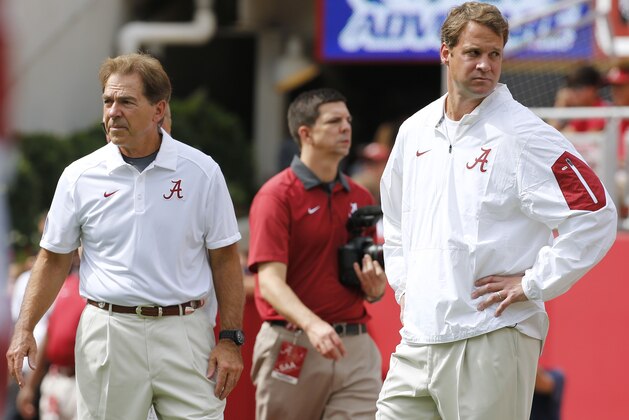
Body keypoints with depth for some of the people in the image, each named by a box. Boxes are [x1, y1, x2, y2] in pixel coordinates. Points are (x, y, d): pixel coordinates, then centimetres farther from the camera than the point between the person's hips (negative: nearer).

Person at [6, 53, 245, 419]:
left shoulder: (202, 172, 1)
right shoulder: (80, 176, 3)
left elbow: (224, 260, 5)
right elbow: (54, 259, 10)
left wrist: (230, 339, -1)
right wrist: (25, 329, 0)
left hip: (184, 332, -1)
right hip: (108, 332, 1)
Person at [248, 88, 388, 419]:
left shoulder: (361, 198, 14)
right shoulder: (276, 196, -4)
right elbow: (270, 281, -15)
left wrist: (374, 289, -3)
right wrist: (312, 324, -31)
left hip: (355, 347, 4)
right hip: (293, 349, -4)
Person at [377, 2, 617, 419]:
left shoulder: (523, 135, -7)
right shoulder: (415, 131, 14)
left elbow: (594, 215, -13)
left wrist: (533, 284, -11)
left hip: (491, 341, -6)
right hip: (418, 337, 6)